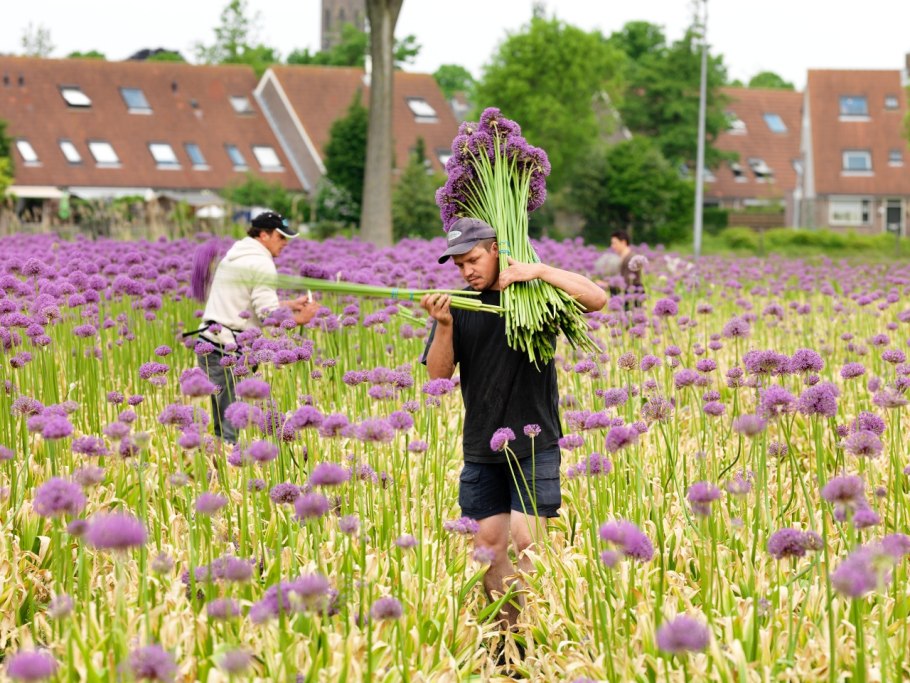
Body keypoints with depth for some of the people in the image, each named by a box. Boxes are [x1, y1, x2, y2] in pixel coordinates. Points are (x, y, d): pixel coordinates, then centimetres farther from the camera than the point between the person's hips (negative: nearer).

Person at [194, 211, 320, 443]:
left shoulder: (234, 256, 21)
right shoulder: (262, 264, -9)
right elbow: (269, 315, -13)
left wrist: (290, 304, 23)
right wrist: (300, 319, 1)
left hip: (210, 341, 10)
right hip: (229, 348, -10)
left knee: (223, 418, 11)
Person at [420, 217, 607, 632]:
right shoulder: (458, 305, 5)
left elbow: (597, 299, -13)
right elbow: (438, 372, -1)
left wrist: (540, 271, -20)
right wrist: (444, 325, -18)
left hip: (534, 444, -4)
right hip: (481, 448, 4)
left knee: (526, 540, -11)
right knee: (488, 544, 4)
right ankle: (507, 633, 15)